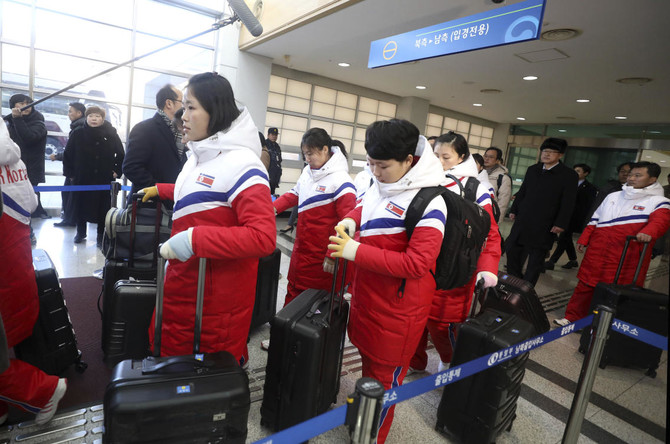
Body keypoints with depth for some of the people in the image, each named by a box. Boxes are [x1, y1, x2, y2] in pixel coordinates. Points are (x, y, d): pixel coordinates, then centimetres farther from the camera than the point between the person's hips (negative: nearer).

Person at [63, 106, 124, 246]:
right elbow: (67, 154, 9)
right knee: (80, 206, 11)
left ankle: (101, 236, 14)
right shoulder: (78, 134, 2)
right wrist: (69, 173, 7)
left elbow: (121, 154, 6)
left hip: (104, 179, -1)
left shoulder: (110, 134, -1)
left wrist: (116, 171, 0)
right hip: (81, 178, 2)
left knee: (103, 207, 2)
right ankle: (80, 233, 29)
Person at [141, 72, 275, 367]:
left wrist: (193, 239, -31)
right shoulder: (200, 154, 9)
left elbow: (264, 238, -30)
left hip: (216, 300, -8)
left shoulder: (241, 164, -21)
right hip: (181, 285, 9)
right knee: (169, 355, 22)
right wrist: (160, 190, 32)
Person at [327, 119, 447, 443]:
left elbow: (416, 264, -27)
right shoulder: (379, 186, 1)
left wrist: (355, 251, -28)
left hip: (396, 309, -7)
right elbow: (362, 207, 22)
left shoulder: (428, 203, -22)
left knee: (384, 378, 11)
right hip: (366, 296, 7)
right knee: (368, 360, 25)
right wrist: (350, 221, -2)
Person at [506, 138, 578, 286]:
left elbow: (568, 203, -7)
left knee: (536, 257, 3)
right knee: (512, 249, 7)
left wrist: (560, 223, -13)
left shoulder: (569, 175, -3)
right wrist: (514, 210, 13)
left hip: (544, 226, -5)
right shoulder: (532, 170, 13)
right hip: (523, 220, 5)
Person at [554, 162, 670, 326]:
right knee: (585, 286, 9)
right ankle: (572, 317, 21)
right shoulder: (613, 196, 18)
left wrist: (648, 232, -38)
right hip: (597, 253, 4)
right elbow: (595, 220, 20)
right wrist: (583, 240, 15)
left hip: (627, 259, -4)